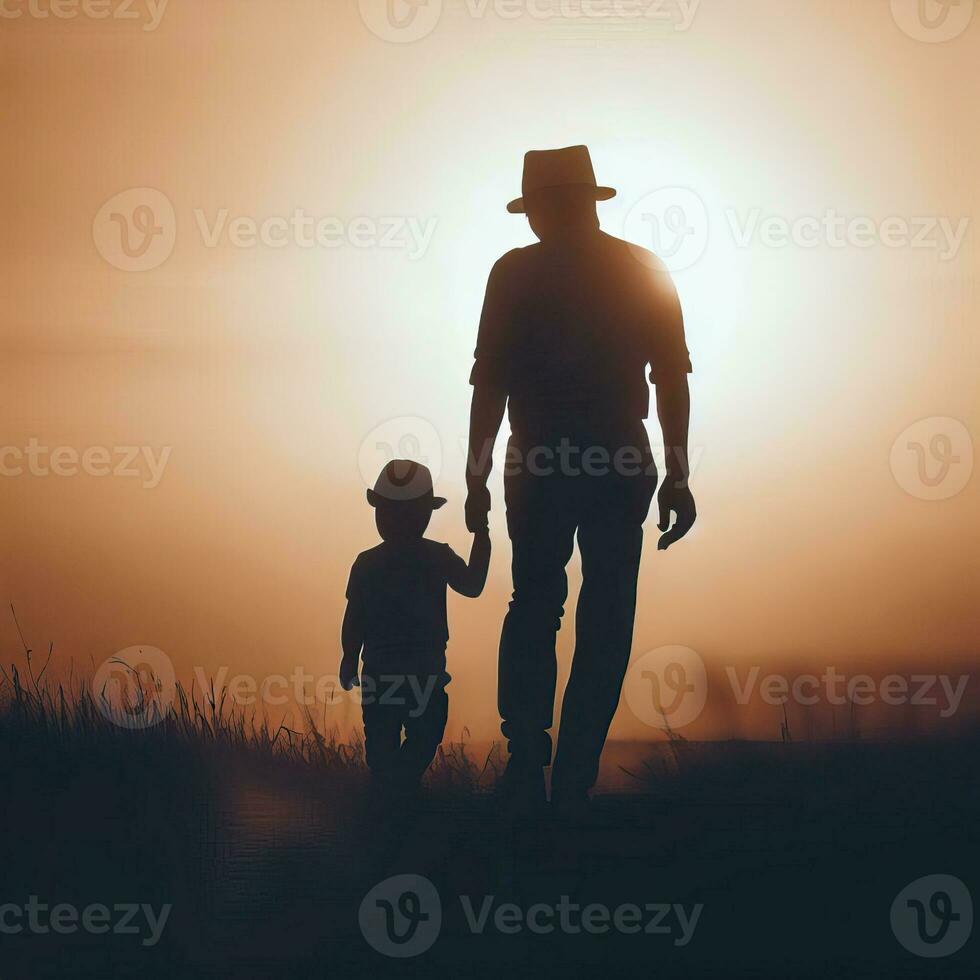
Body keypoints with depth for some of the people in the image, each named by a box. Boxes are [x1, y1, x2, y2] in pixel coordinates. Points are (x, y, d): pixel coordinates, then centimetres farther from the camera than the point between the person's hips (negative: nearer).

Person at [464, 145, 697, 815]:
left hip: (539, 466, 0)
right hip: (621, 465, 1)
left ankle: (525, 768, 4)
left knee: (533, 609, 14)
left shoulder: (515, 273, -2)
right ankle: (574, 780, 4)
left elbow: (489, 383, -4)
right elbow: (672, 378, 3)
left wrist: (477, 476, 1)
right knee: (606, 622, 6)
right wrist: (678, 475, 7)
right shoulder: (644, 271, 4)